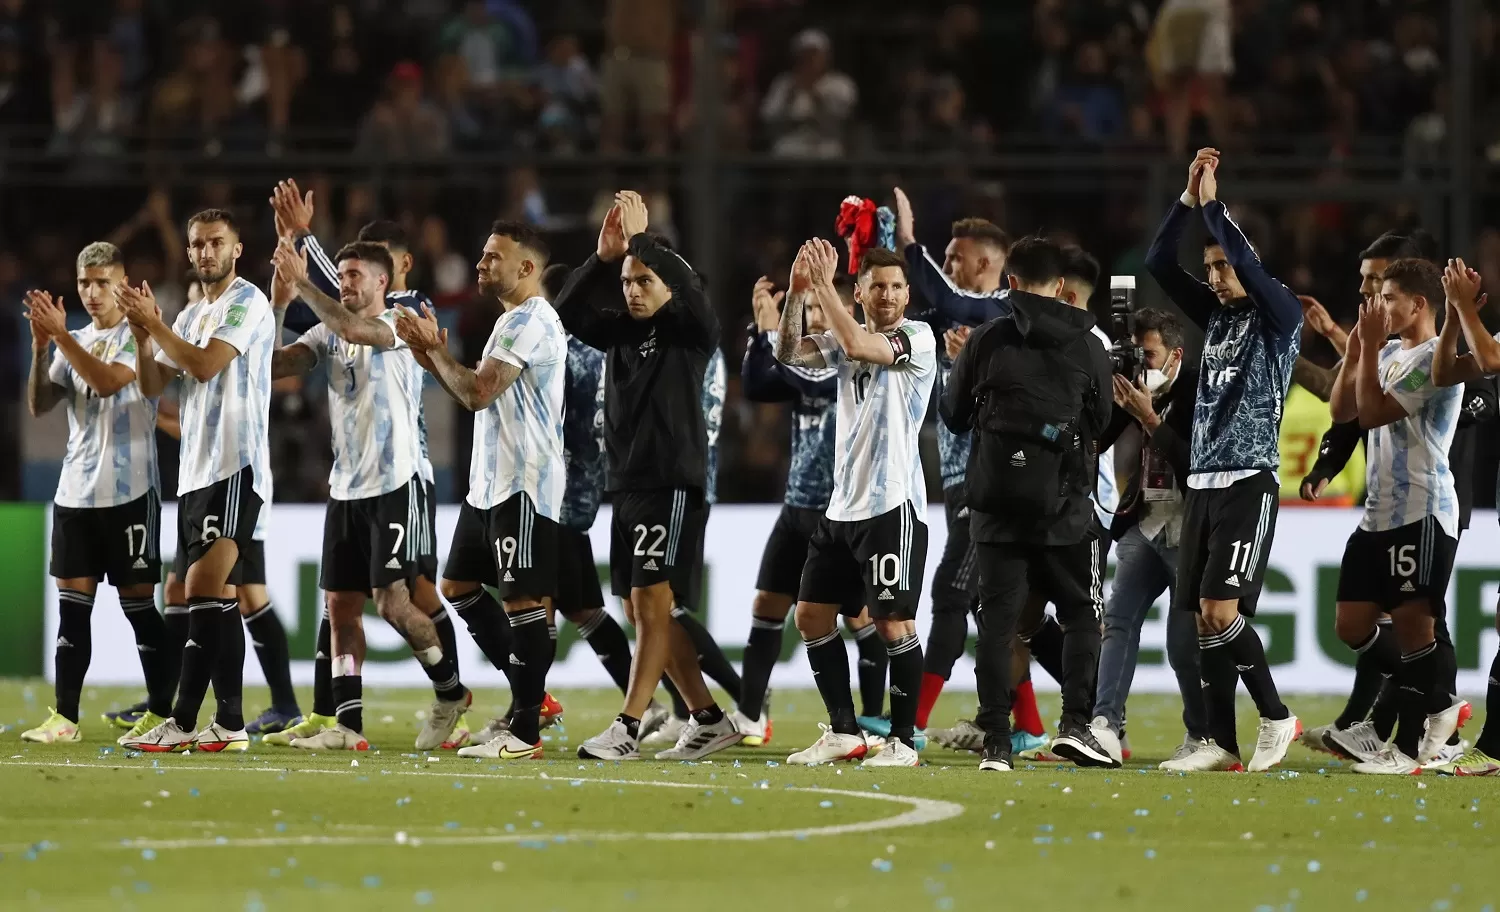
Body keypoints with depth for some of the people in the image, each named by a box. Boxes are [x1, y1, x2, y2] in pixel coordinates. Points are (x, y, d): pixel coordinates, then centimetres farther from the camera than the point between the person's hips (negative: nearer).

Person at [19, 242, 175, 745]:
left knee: (138, 601, -4)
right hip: (76, 491, 6)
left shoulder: (139, 336, -4)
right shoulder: (76, 342, 14)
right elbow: (39, 405, 8)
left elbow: (108, 381, -20)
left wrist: (60, 335, -21)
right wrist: (40, 348, -5)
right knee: (73, 605, 3)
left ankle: (162, 712, 1)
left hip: (129, 491, -6)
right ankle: (64, 718, 4)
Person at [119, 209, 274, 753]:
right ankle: (229, 723, 7)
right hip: (196, 472, 9)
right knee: (220, 598, 7)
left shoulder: (247, 302, -6)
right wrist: (143, 335, -1)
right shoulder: (191, 317, 20)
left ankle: (183, 722, -18)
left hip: (236, 468, -9)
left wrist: (154, 322, -8)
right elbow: (152, 385, 16)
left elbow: (204, 365, -17)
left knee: (204, 589, -15)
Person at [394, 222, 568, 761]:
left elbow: (478, 392, -20)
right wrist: (431, 358, 10)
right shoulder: (512, 322, 20)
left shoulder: (530, 321, -14)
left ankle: (525, 732, -8)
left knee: (523, 602, -9)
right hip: (489, 484, 11)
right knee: (458, 589, 13)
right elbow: (476, 396, 23)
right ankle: (528, 699, 17)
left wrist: (435, 349, -5)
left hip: (524, 486, -11)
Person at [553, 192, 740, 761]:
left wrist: (641, 239, -18)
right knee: (640, 609, 8)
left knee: (651, 601, -12)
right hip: (627, 484, 8)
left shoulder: (690, 332, -3)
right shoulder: (621, 331, 13)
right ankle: (709, 720, 16)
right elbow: (568, 313, 5)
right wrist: (604, 257, -7)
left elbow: (689, 293, -22)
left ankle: (627, 729, -16)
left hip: (672, 484, -8)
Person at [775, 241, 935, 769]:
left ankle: (903, 741, -1)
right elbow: (789, 353, 3)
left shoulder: (918, 338, -7)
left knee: (893, 622, -8)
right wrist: (798, 292, -9)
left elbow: (857, 345, -23)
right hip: (843, 505, 8)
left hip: (892, 505, -8)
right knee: (811, 615, 9)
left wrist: (824, 284, -16)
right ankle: (844, 732, 16)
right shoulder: (848, 337, 13)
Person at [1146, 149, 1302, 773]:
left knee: (1221, 611, -15)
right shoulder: (1217, 316, 17)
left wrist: (1213, 202, -11)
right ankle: (1221, 742, 6)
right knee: (1204, 619, 3)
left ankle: (1276, 717, -2)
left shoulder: (1279, 317, -2)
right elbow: (1159, 263, 13)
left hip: (1247, 481, -7)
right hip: (1203, 481, 8)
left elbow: (1248, 263, -19)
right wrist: (1188, 198, 2)